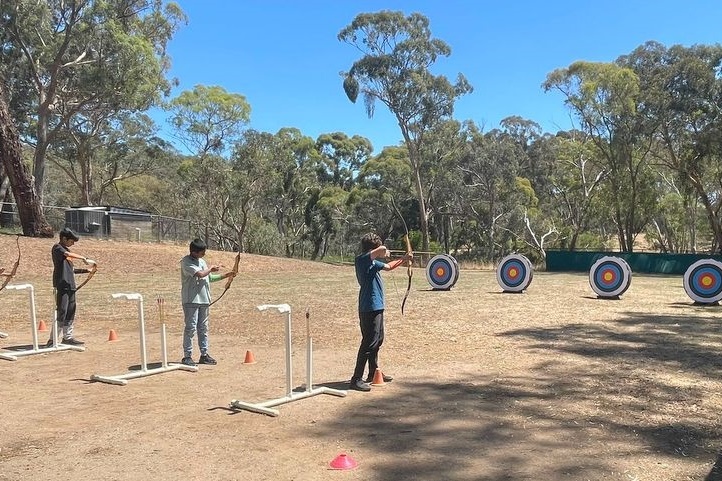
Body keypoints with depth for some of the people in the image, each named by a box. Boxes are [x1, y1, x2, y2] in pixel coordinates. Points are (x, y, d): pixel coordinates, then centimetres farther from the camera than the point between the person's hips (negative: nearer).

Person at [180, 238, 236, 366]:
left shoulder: (202, 261, 16)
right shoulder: (186, 262, -10)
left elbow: (209, 278, 20)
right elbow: (200, 274, -21)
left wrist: (225, 276, 12)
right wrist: (211, 268, -4)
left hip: (204, 300, 8)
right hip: (191, 300, -8)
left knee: (203, 328, 11)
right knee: (191, 328, -6)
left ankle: (204, 355, 17)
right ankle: (187, 356, 1)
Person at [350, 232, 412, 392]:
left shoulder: (372, 262, 13)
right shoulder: (362, 259, -16)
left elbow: (388, 267, 30)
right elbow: (381, 249, -32)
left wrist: (403, 259, 27)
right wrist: (384, 252, -10)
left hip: (376, 307, 10)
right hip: (369, 308, -10)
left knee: (377, 340, 20)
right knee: (369, 343, -9)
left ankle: (374, 373, 33)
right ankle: (356, 379, -6)